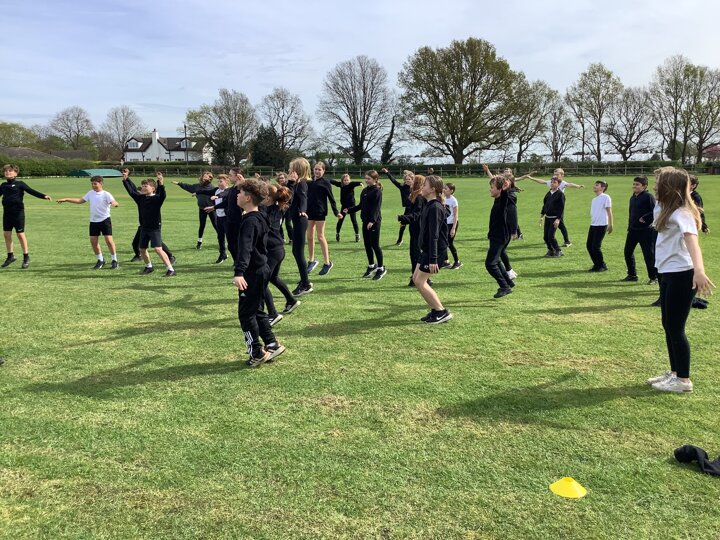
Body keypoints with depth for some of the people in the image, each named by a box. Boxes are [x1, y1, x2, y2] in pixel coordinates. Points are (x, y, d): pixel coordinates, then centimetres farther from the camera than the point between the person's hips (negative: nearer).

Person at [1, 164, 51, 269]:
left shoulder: (20, 184, -5)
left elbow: (32, 191, -15)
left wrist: (44, 196, -30)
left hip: (18, 213, -6)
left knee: (20, 234, -2)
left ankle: (26, 257, 8)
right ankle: (10, 256, 22)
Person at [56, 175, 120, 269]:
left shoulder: (106, 194, -9)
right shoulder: (90, 193, 8)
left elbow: (115, 203, -24)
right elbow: (80, 200, 19)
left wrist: (114, 203, -48)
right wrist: (66, 199, 15)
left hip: (105, 220, -6)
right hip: (93, 221, 6)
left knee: (109, 240, -10)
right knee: (93, 241, 5)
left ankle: (114, 260, 4)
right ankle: (100, 260, 20)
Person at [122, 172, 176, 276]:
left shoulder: (157, 198, -13)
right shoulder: (140, 198, 6)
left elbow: (162, 194, -32)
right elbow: (131, 191, 11)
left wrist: (161, 184, -47)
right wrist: (125, 179, 6)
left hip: (155, 228, -7)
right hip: (144, 228, 7)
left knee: (158, 249, -17)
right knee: (142, 249, 16)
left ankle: (170, 269, -13)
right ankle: (149, 266, 38)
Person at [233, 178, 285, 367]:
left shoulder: (250, 221, -19)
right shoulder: (259, 218, 11)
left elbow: (245, 248, -34)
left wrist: (239, 272, -43)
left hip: (253, 273, -10)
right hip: (260, 270, 10)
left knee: (245, 313, 0)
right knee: (256, 311, 18)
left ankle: (257, 353, 6)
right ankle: (272, 345, 22)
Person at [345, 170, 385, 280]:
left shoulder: (377, 191, -10)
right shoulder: (364, 191, 13)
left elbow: (376, 207, -18)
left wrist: (372, 220, -28)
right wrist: (349, 210, 14)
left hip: (374, 221, -8)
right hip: (365, 220, 8)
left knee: (375, 245, -4)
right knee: (367, 244, 11)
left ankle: (381, 268, 7)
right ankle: (371, 266, 25)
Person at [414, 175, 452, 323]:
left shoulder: (435, 208, -19)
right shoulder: (428, 205, 12)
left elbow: (434, 235, -24)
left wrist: (433, 259, -26)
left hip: (435, 251, -10)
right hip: (427, 250, 10)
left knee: (420, 282, -7)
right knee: (416, 279, 12)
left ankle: (442, 312, 0)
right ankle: (436, 310, 18)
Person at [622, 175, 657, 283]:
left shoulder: (648, 196, -11)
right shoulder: (632, 197, 13)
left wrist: (645, 218, -19)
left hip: (645, 231, -8)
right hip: (633, 230, 8)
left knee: (649, 254, -2)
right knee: (628, 252, 10)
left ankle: (653, 277, 8)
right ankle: (632, 274, 23)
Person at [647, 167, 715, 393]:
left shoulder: (681, 213, -20)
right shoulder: (664, 208, 9)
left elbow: (691, 240, -36)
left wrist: (699, 270, -51)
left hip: (681, 275, -9)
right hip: (668, 273, 9)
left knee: (675, 328, -1)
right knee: (668, 326, 16)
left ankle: (683, 380, 11)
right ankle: (675, 373, 29)